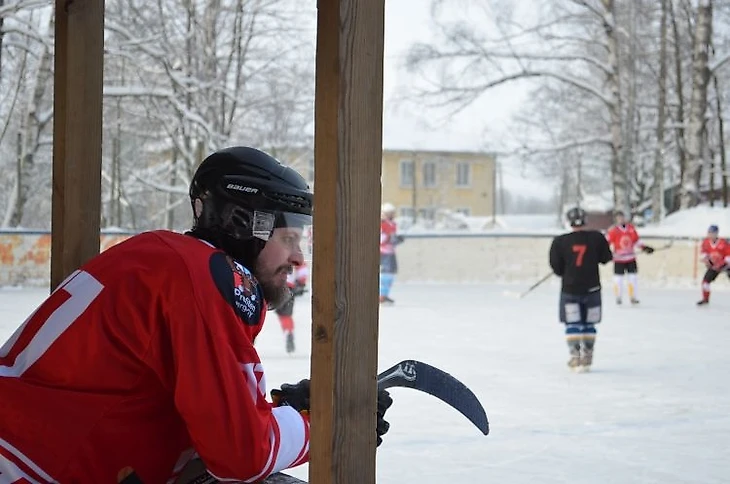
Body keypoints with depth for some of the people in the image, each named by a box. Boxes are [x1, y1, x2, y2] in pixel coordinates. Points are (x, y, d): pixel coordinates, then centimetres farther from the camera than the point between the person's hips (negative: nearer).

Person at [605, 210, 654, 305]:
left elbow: (636, 240, 14)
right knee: (618, 278, 1)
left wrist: (644, 247, 7)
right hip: (619, 259, -4)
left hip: (631, 258, 4)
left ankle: (633, 297, 15)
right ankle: (618, 297, 16)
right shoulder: (613, 230, -10)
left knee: (633, 277, 4)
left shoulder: (631, 228, 4)